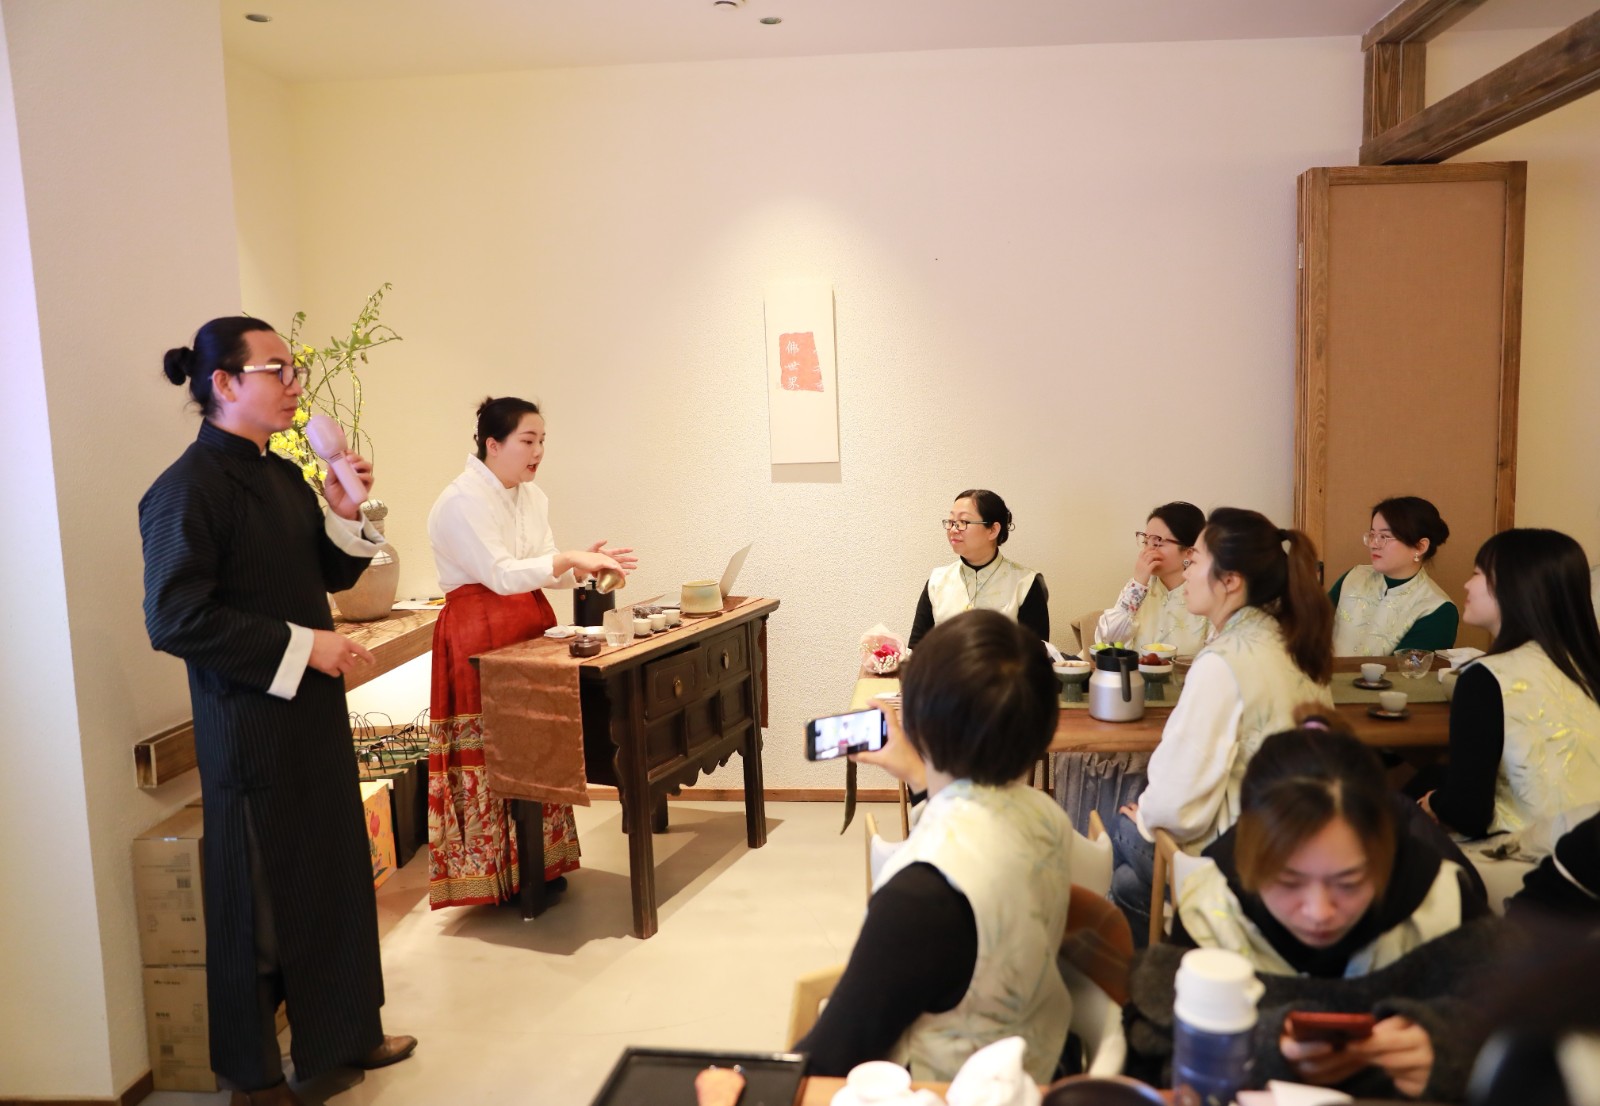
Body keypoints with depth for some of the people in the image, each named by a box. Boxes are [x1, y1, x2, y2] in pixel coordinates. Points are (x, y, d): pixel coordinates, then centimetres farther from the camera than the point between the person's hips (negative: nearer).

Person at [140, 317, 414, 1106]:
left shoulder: (283, 476, 9)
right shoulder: (187, 489, -16)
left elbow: (332, 576, 17)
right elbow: (175, 618, -21)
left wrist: (345, 516, -2)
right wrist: (300, 646, -20)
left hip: (315, 713, 8)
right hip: (249, 725, -8)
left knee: (338, 876, 17)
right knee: (258, 899, 7)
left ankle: (345, 1034, 35)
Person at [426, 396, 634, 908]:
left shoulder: (532, 497, 11)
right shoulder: (461, 501, -13)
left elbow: (545, 571, 9)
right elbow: (501, 574, -21)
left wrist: (581, 565, -9)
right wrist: (569, 558, -23)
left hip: (531, 625, 8)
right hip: (479, 632, -7)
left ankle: (540, 863, 22)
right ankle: (495, 874, 12)